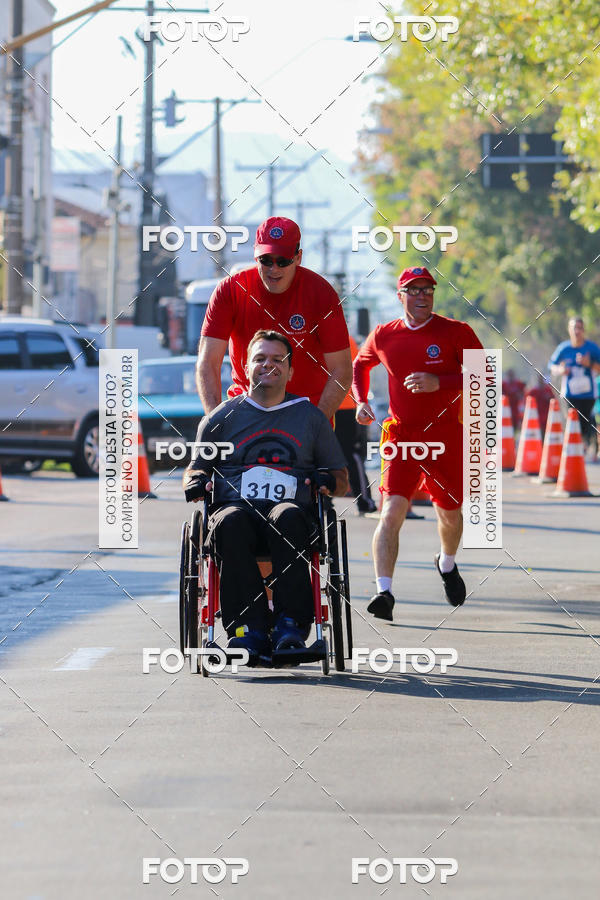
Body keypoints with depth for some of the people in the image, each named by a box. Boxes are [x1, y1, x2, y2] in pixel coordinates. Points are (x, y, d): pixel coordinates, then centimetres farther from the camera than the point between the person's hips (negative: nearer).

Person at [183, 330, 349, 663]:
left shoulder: (310, 417, 22)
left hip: (292, 509, 0)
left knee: (287, 517, -38)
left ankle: (291, 625, -41)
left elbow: (342, 479, 22)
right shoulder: (222, 417, 22)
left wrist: (329, 482, -2)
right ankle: (249, 631, -43)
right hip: (234, 506, 0)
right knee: (231, 523, -38)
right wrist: (195, 482, -2)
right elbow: (195, 467, 23)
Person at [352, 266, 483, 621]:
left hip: (446, 438, 0)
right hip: (402, 437, 0)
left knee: (450, 514, 15)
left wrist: (439, 383, -20)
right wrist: (361, 401, 7)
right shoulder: (384, 336, 4)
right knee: (392, 511, -17)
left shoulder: (456, 332, -4)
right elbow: (360, 365, 24)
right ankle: (384, 592, -22)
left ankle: (447, 563, 48)